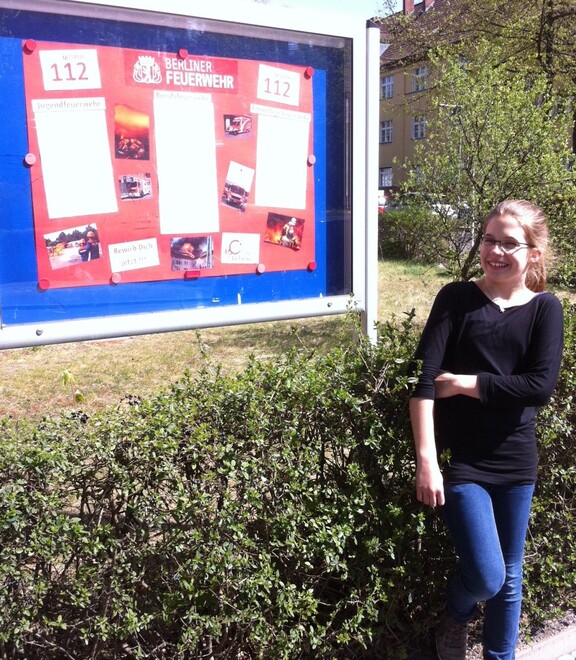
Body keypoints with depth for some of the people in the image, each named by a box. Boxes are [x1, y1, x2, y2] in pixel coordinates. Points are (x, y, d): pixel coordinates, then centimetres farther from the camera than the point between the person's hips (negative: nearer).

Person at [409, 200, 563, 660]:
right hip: (459, 458, -2)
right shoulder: (456, 298, -5)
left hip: (516, 460, 3)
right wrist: (426, 458, -21)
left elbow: (541, 386, -12)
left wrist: (462, 383, -15)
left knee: (509, 577, 15)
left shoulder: (545, 309, 1)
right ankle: (456, 616, 31)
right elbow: (424, 378, -14)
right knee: (486, 576, -5)